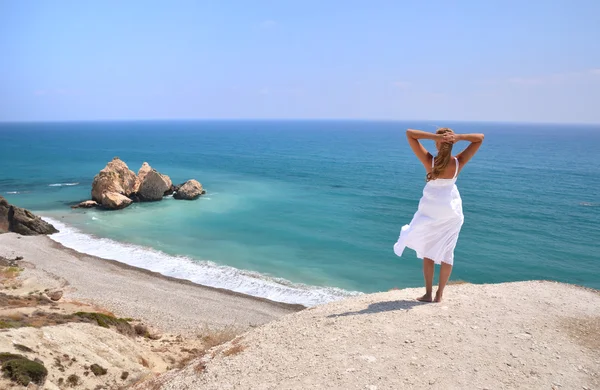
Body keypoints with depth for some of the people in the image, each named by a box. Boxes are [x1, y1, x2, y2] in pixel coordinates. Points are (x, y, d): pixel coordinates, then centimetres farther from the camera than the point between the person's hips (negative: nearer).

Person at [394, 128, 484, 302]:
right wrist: (459, 137, -18)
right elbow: (480, 138, -2)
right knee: (447, 253, 9)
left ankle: (428, 293, 12)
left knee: (428, 252, 10)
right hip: (452, 211, 2)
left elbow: (409, 133, -18)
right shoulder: (458, 163, -11)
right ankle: (439, 294, 13)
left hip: (431, 211, -2)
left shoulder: (430, 161, -18)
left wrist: (434, 136, -24)